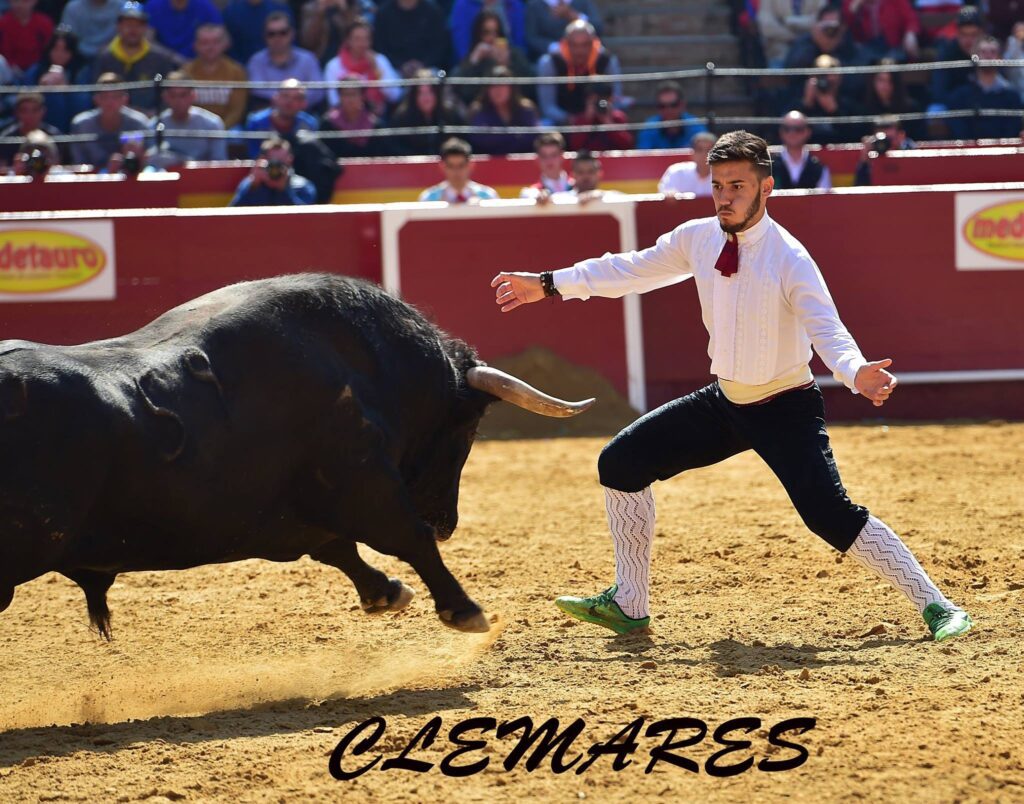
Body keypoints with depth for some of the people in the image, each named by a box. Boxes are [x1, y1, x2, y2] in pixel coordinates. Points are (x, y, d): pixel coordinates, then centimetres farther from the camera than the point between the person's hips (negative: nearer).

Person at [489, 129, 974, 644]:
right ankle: (628, 606, 17)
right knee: (620, 463, 7)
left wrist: (855, 372, -52)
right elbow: (634, 270, 10)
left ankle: (934, 606, -15)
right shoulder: (698, 239, -4)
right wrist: (550, 285, 13)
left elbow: (827, 331, -31)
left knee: (830, 514, -24)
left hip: (785, 408, -7)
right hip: (724, 403, 7)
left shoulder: (789, 260, -21)